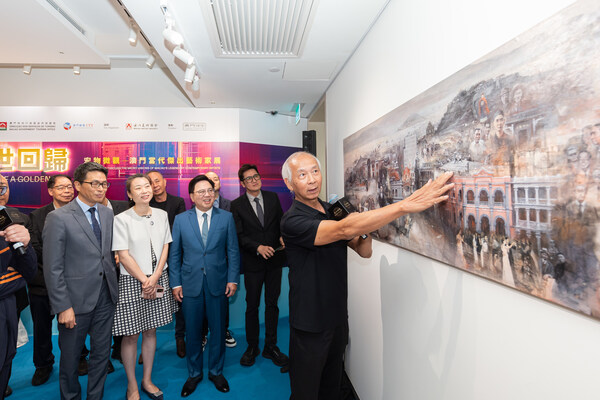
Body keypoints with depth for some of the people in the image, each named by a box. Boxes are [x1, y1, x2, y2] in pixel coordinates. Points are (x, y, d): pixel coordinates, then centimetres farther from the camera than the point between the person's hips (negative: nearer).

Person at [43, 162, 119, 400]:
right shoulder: (58, 218, -12)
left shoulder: (107, 214, 5)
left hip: (105, 296, 5)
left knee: (102, 353, 17)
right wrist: (63, 307, -13)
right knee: (70, 356, 16)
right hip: (76, 299, -4)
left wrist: (114, 286, 5)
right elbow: (53, 268, -12)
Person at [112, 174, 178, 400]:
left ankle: (147, 380, 30)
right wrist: (144, 280, -11)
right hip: (132, 281, -3)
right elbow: (123, 256, -10)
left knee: (150, 331, 14)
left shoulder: (161, 215, 3)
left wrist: (154, 278, -7)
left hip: (158, 279, 4)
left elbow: (165, 248, 3)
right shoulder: (122, 219, -9)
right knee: (131, 335, 6)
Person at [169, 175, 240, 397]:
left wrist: (233, 279, -5)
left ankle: (216, 371, 34)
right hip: (191, 283, 0)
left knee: (218, 329, 12)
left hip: (218, 283, 0)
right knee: (193, 331, 13)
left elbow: (233, 251, 0)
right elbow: (174, 254, 4)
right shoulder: (180, 219, 1)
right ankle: (194, 373, 35)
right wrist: (175, 283, -1)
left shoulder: (226, 217, 0)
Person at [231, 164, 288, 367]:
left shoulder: (272, 197, 4)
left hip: (274, 259, 3)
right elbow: (239, 236, -8)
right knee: (252, 306, 10)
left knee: (272, 304, 12)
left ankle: (270, 346, 27)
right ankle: (252, 347, 28)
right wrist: (258, 247, -22)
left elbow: (281, 221, 9)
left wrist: (283, 237, -11)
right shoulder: (237, 205, -5)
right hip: (253, 262, -2)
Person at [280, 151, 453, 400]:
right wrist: (407, 205, -41)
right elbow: (344, 230, -37)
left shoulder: (333, 211, 3)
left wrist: (365, 229, -19)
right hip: (310, 325, -6)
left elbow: (363, 251, 4)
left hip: (338, 318, 6)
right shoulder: (292, 221, -21)